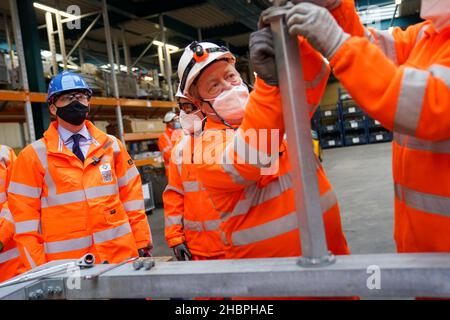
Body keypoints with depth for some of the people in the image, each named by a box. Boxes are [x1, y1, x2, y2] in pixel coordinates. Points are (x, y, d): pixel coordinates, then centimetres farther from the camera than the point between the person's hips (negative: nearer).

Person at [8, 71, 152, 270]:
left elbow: (131, 195, 6)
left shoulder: (111, 145, 6)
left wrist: (142, 243, 2)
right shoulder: (34, 156, -1)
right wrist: (40, 270, -5)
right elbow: (25, 219, -1)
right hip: (67, 265, -2)